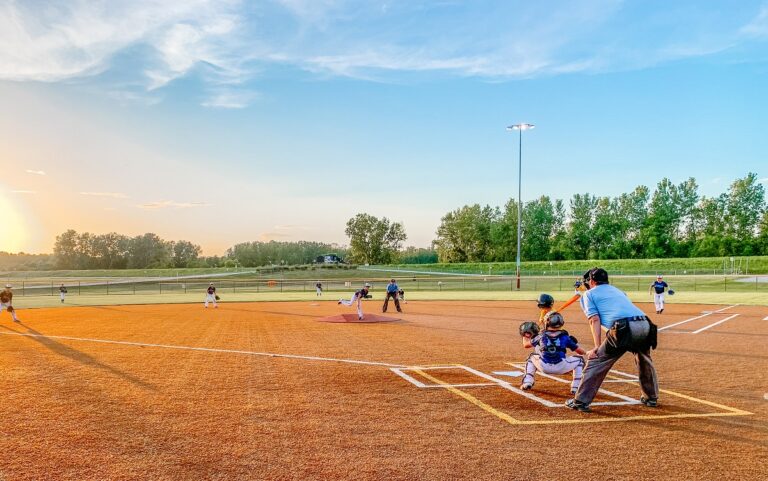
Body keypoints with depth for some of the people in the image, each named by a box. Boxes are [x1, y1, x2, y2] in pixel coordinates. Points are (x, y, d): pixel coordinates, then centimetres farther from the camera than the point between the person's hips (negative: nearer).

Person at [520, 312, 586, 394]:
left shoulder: (541, 336, 9)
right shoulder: (565, 337, 6)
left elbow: (526, 345, 21)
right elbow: (579, 351, 13)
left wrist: (525, 335, 42)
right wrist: (586, 353, 37)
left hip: (544, 368, 1)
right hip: (561, 368, -1)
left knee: (532, 357, 33)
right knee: (579, 360, 24)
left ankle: (527, 383, 18)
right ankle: (576, 387, 13)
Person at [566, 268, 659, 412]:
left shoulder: (589, 293, 17)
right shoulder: (617, 290, 35)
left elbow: (595, 320, 4)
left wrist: (597, 347, -1)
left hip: (624, 329, -6)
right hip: (645, 325, 6)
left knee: (596, 362, 3)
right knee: (645, 361, 32)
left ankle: (581, 401, 4)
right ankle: (651, 398, 43)